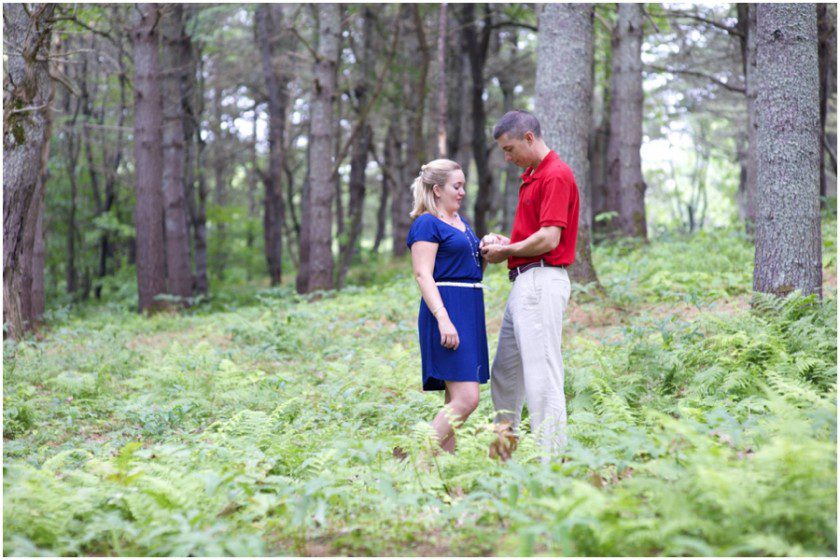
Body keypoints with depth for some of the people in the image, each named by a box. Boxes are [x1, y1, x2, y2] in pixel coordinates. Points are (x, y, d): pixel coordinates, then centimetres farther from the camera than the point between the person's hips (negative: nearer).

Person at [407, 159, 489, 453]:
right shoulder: (427, 224, -7)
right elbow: (423, 275, -15)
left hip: (469, 312, 9)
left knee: (455, 400, 7)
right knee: (466, 399, -16)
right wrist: (443, 318, -24)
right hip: (447, 309, -9)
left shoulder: (462, 222, 20)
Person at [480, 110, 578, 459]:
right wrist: (507, 243, 8)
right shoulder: (531, 175, 19)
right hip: (524, 282, 11)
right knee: (504, 372, 15)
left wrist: (506, 251, -8)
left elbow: (549, 238, -21)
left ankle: (551, 457, -6)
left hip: (542, 282, -11)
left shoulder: (556, 176, -13)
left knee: (541, 372, -9)